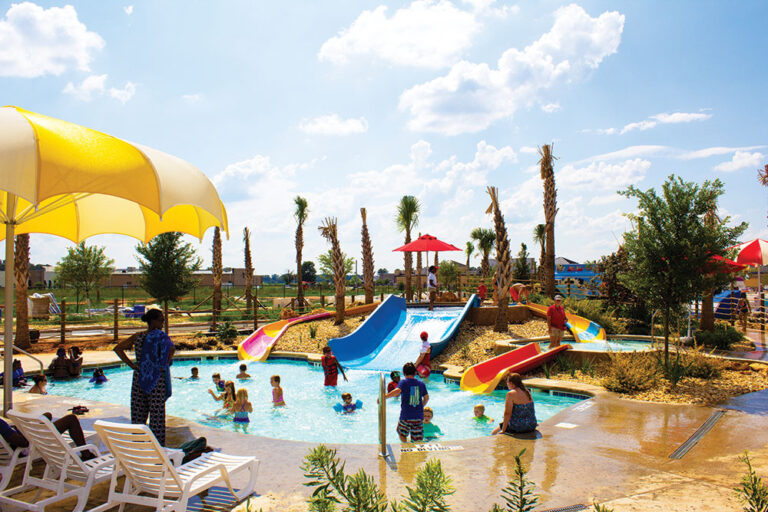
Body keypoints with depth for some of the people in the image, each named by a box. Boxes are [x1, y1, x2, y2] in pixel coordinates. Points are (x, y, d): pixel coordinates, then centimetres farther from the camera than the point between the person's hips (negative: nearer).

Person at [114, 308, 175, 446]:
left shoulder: (137, 336, 6)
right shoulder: (161, 336, -11)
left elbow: (118, 348, 10)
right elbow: (171, 349, -29)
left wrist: (131, 365, 5)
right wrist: (165, 365, -13)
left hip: (139, 379, 5)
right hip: (157, 379, -5)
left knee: (138, 413, 15)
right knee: (157, 413, 3)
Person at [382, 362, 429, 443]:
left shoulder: (403, 382, -5)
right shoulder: (421, 383, 8)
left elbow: (397, 391, -24)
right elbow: (426, 398, 15)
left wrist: (384, 397, -21)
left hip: (406, 416, -3)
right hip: (419, 416, 3)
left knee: (402, 433, 21)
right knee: (418, 440, 10)